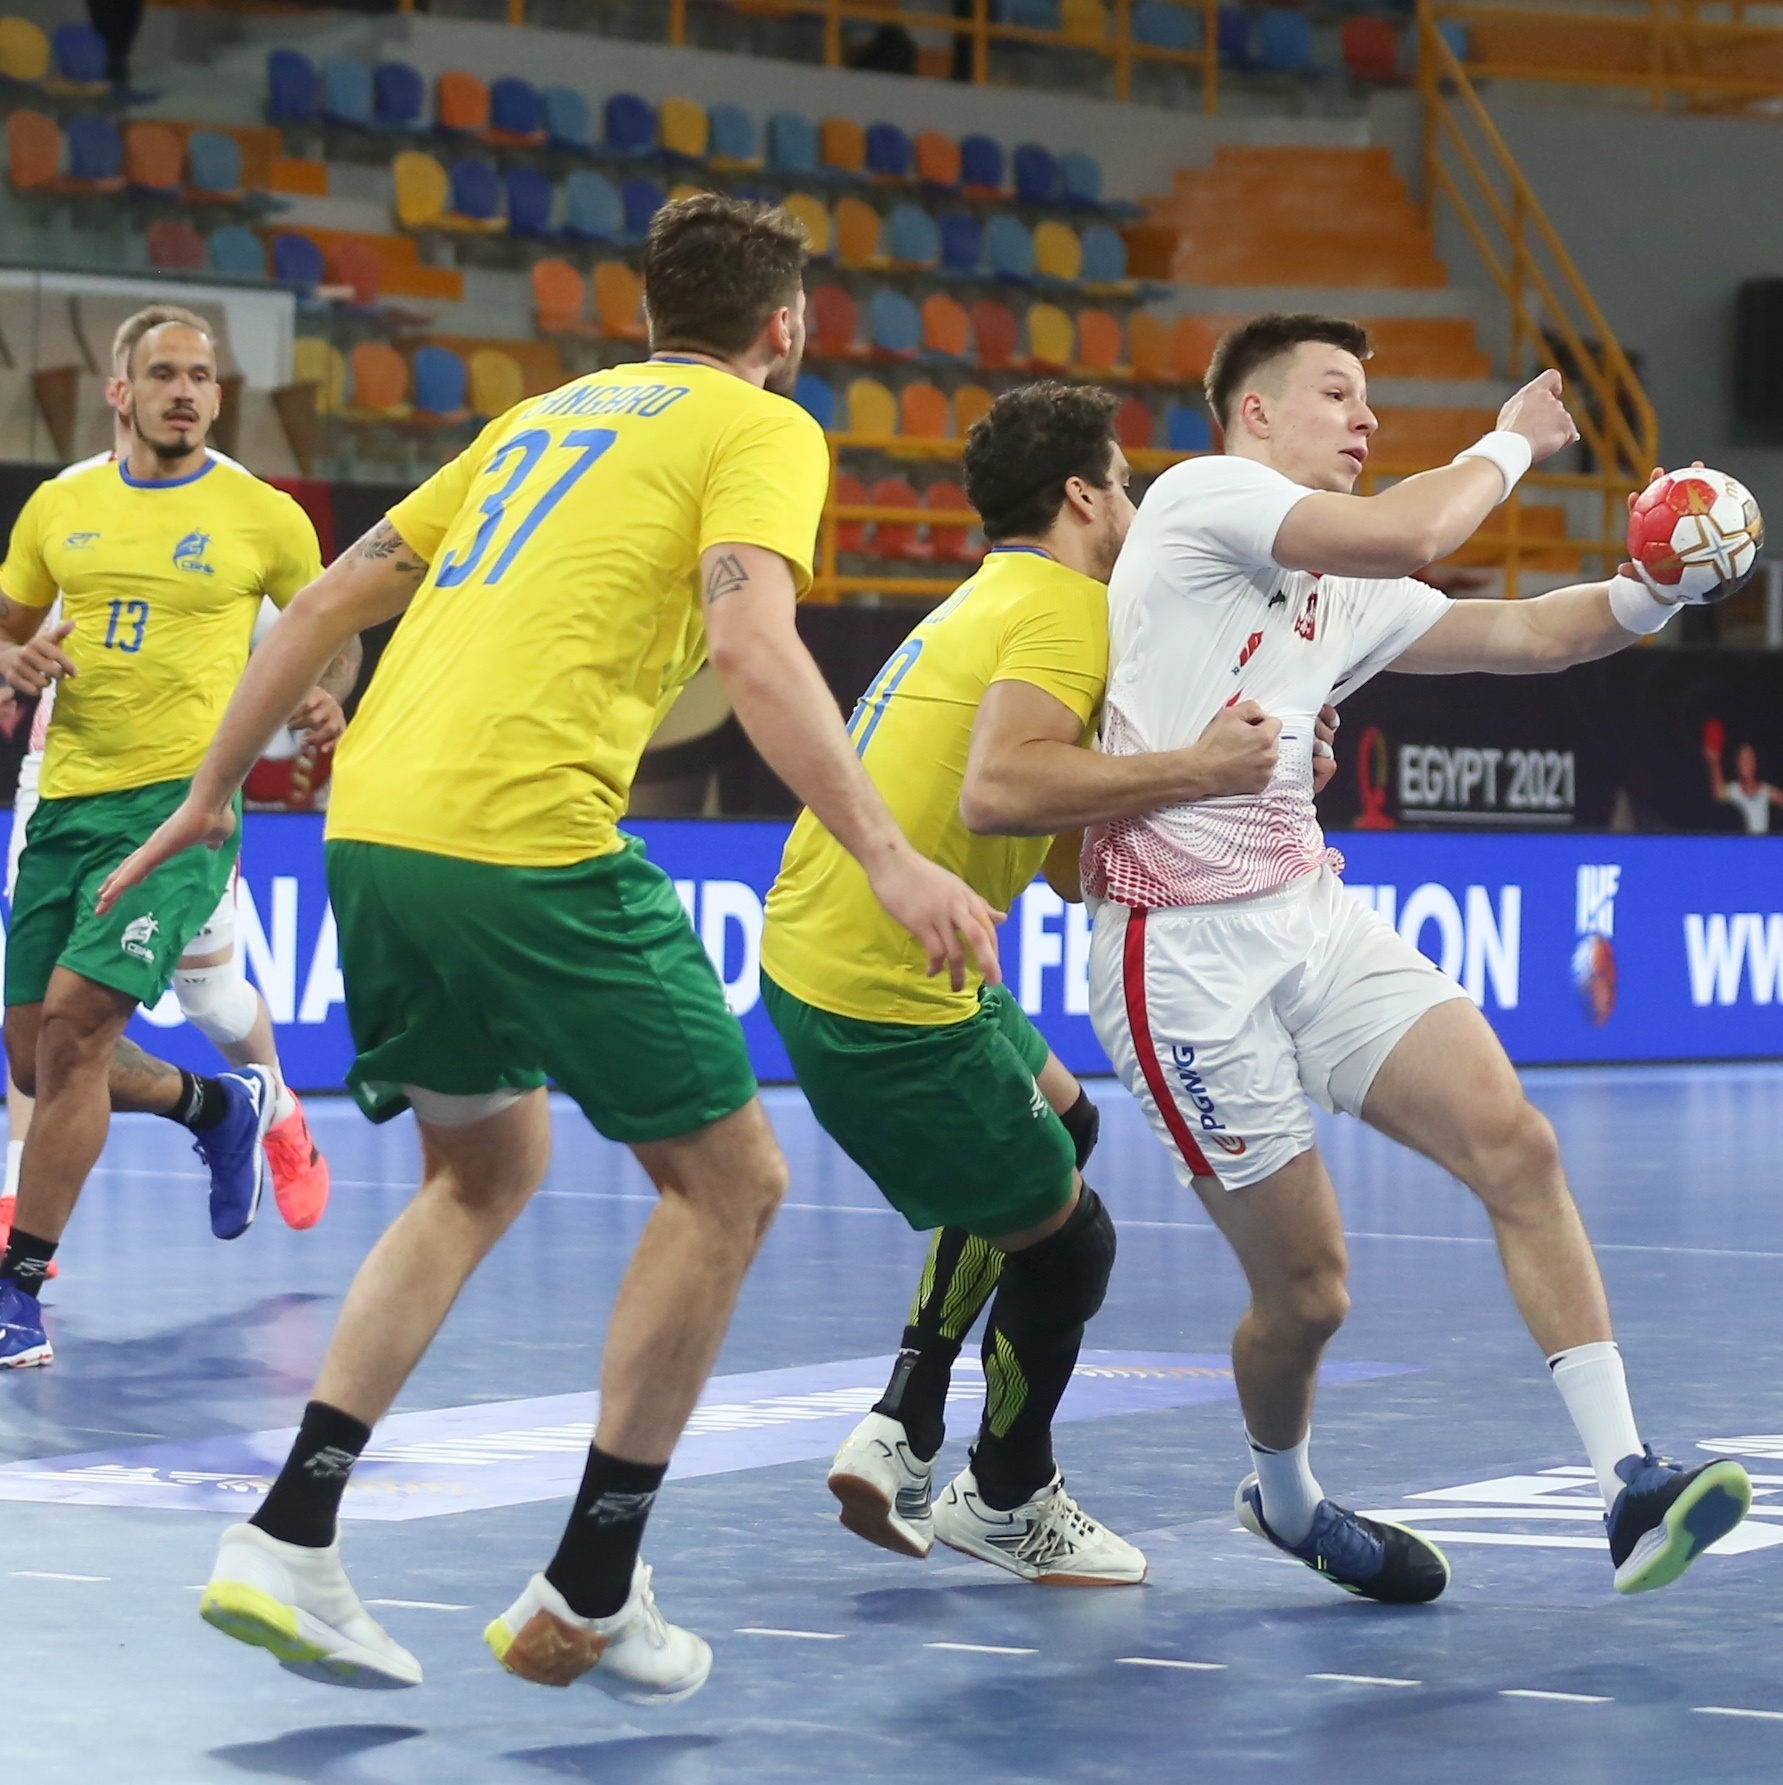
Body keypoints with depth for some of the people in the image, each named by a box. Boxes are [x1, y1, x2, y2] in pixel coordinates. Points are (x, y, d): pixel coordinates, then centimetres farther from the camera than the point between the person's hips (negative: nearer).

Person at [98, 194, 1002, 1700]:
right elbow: (752, 644, -14)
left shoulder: (546, 416, 25)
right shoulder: (763, 429, 5)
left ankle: (287, 1542, 14)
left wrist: (213, 793, 30)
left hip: (372, 830, 8)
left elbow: (334, 598, 24)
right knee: (729, 1182, 7)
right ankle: (587, 1600, 7)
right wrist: (889, 858, -19)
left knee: (489, 1166, 25)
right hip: (526, 842, -8)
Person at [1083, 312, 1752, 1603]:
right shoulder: (1203, 495, -7)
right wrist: (1512, 443, -2)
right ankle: (1284, 1495, 29)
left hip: (1314, 916, 7)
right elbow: (1407, 534, -19)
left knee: (1517, 1148, -13)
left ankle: (1629, 1484, -15)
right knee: (1305, 1287, -2)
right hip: (1184, 952, -7)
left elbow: (1533, 633, 15)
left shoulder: (1346, 600, 18)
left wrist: (1658, 585, -4)